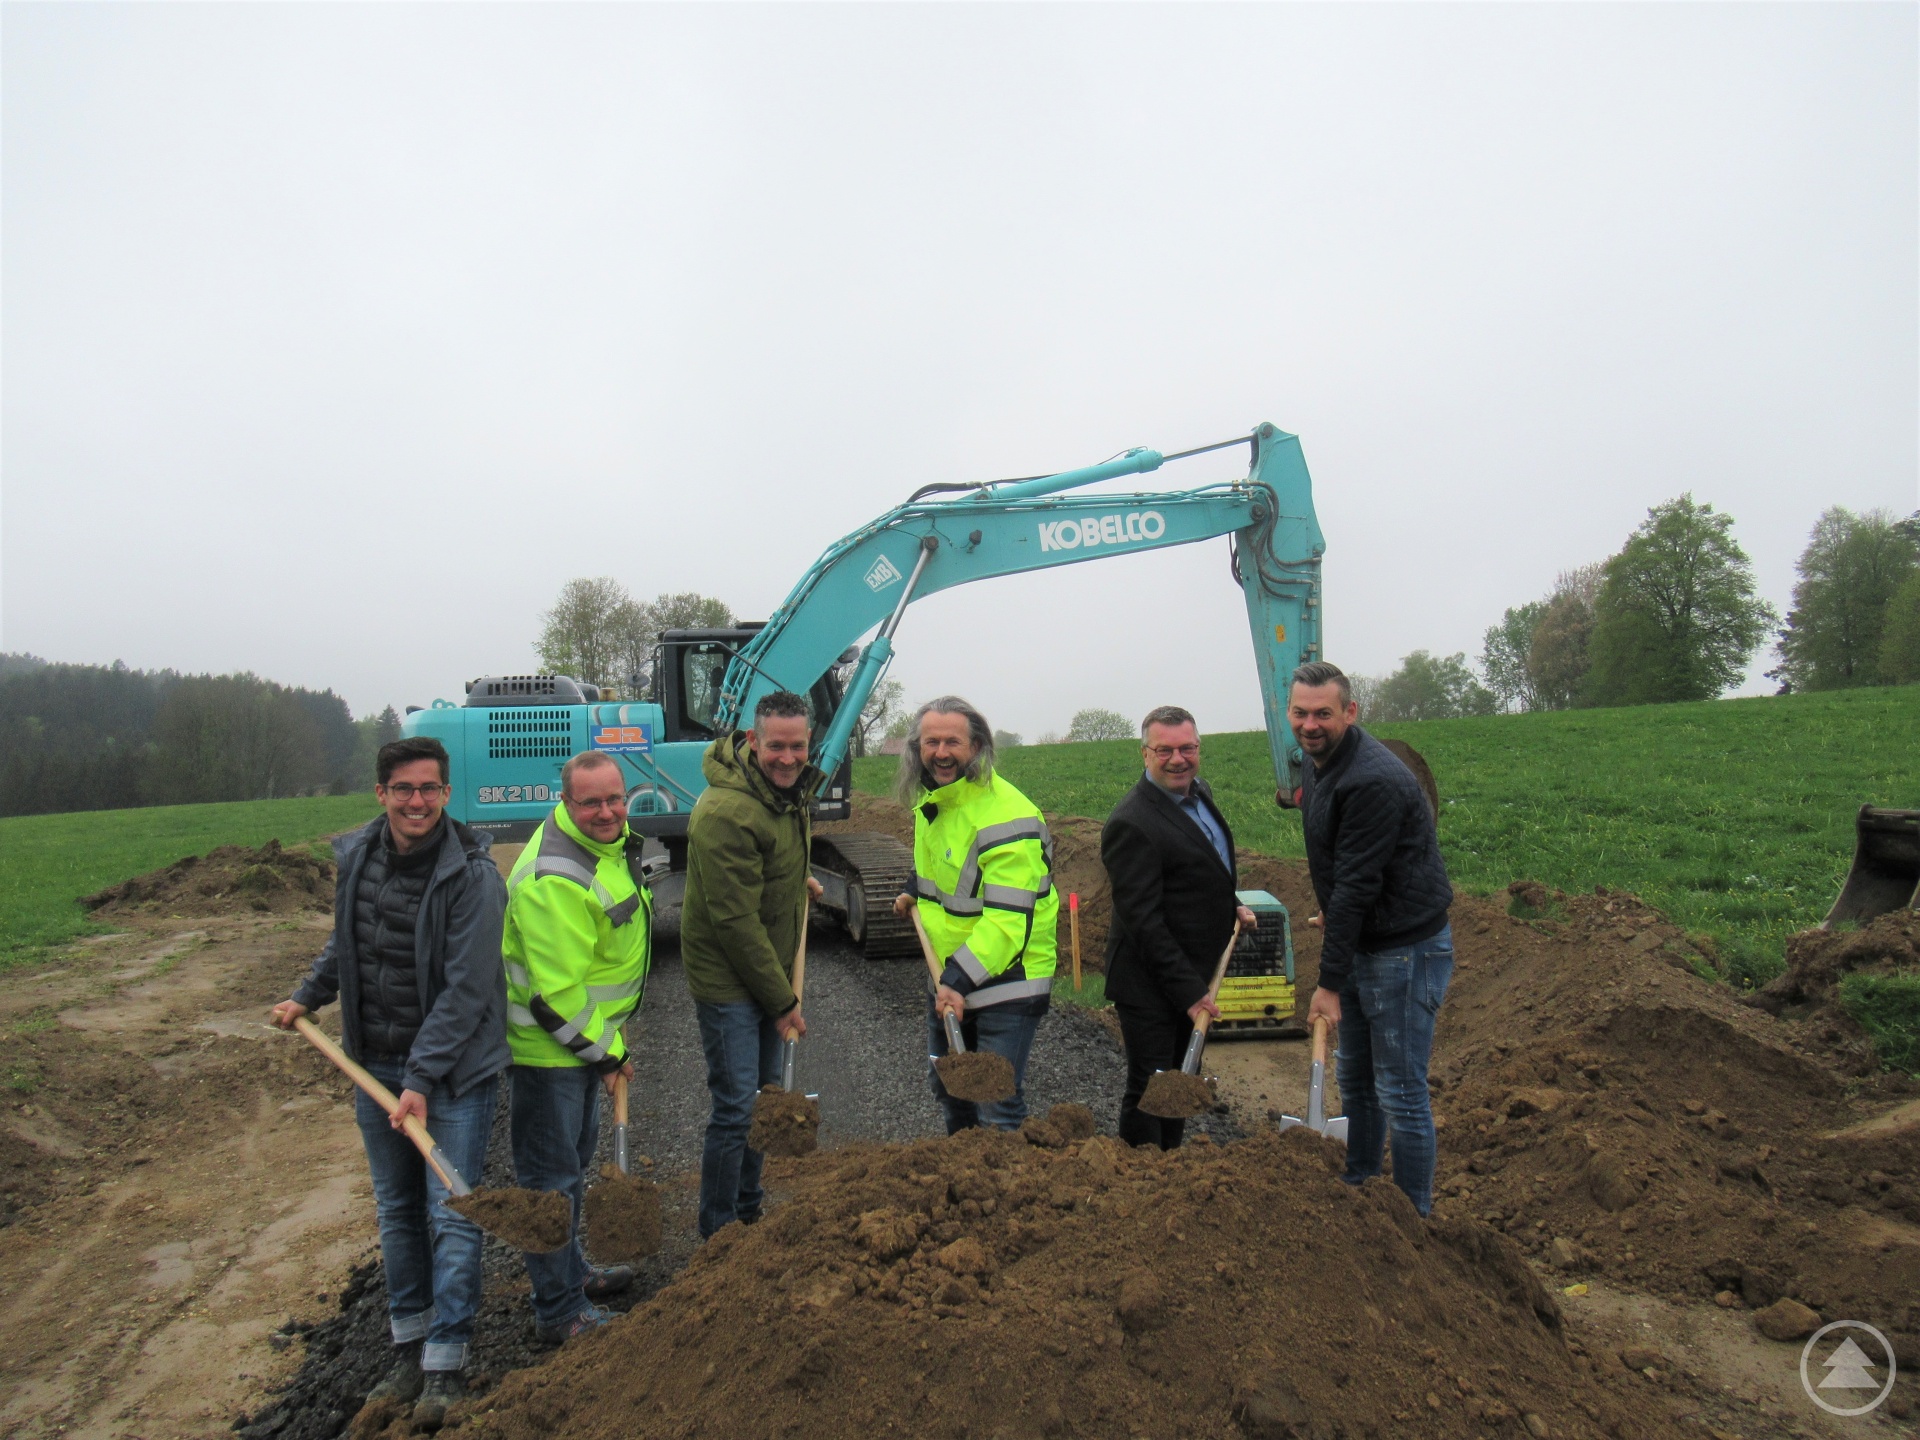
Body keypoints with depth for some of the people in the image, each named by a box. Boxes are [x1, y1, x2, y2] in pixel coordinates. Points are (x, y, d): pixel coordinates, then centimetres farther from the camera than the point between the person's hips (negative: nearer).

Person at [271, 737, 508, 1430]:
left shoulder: (472, 874, -20)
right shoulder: (356, 857, 0)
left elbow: (466, 989, -21)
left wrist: (423, 1078, -22)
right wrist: (307, 997, 23)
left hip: (454, 1070, -6)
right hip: (375, 1065, 6)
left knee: (450, 1216, -1)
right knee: (396, 1212, 16)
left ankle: (445, 1365, 12)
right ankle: (409, 1345, 31)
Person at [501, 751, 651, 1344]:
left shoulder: (606, 840, 3)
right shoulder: (555, 881, -30)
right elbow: (557, 993, -28)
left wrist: (609, 1039, 21)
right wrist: (605, 1051, -16)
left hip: (584, 1034, 10)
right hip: (549, 1045, -10)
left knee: (575, 1157, 24)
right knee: (552, 1176, 3)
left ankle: (571, 1273, 43)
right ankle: (560, 1313, 17)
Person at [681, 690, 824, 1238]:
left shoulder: (793, 787, 1)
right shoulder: (726, 813, -27)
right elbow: (736, 921, -24)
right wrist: (783, 1000, -17)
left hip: (770, 971, 9)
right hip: (728, 980, -9)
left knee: (765, 1097, 19)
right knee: (735, 1109, -3)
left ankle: (750, 1212, 36)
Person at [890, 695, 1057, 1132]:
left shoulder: (1005, 816, -25)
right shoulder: (927, 801, 5)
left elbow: (1009, 916, -29)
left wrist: (960, 978, -33)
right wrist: (916, 892, 12)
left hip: (1005, 978, -9)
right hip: (946, 975, 9)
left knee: (997, 1108, -7)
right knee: (949, 1090, 23)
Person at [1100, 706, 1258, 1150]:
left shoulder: (1197, 792, 4)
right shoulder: (1131, 824, -25)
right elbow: (1143, 920, -25)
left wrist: (1230, 905, 11)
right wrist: (1188, 992, -24)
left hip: (1193, 977, 9)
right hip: (1150, 985, -9)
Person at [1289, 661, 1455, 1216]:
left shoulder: (1373, 780, -25)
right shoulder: (1320, 764, 7)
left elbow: (1357, 885, -25)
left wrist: (1330, 981, -21)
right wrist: (1332, 913, 22)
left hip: (1407, 949, -10)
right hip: (1360, 942, 10)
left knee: (1400, 1093, -1)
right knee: (1354, 1080, 20)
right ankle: (1356, 1192, 35)